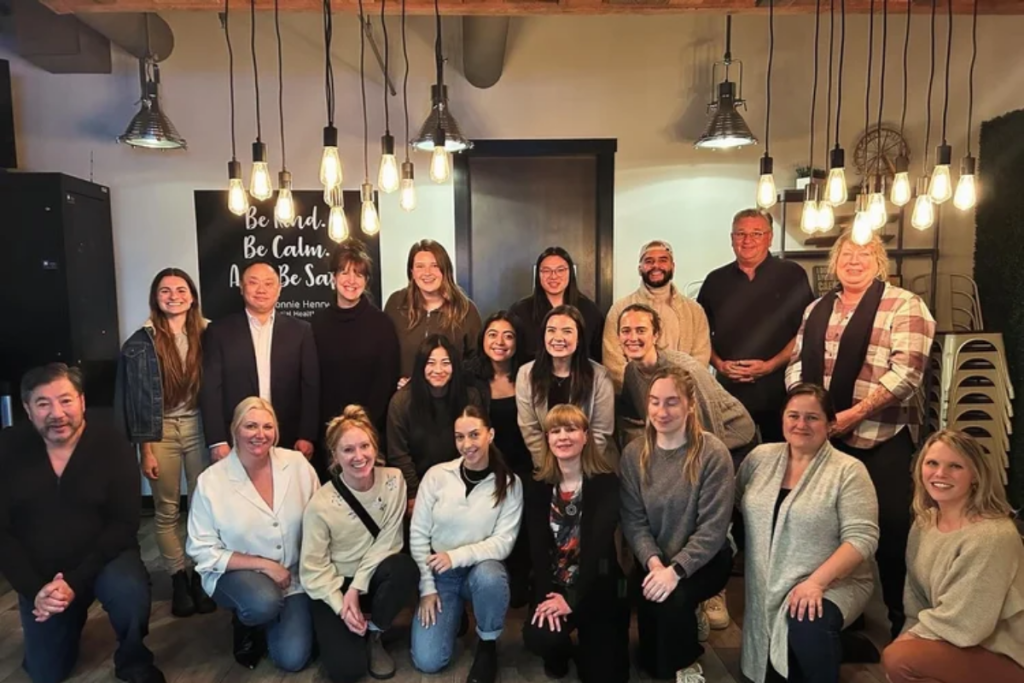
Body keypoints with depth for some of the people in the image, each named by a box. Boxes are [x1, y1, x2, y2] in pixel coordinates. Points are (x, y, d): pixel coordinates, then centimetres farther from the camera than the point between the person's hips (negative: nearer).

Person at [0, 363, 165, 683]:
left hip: (105, 559, -3)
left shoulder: (111, 444, -15)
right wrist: (34, 589, -17)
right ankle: (74, 617, 43)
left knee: (129, 593, -35)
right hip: (41, 575, 3)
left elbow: (124, 524, -16)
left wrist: (75, 583, -24)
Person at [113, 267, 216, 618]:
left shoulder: (205, 335, 1)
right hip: (161, 431, -1)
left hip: (198, 427, 1)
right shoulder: (141, 343, -4)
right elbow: (137, 400, -3)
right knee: (167, 511, 7)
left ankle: (202, 575, 16)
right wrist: (145, 450, -6)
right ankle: (179, 578, 21)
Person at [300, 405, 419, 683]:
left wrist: (357, 588, -18)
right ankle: (334, 630, 17)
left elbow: (388, 542, -11)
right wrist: (342, 607, -22)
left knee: (404, 567, -32)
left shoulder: (393, 481, -13)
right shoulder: (321, 504, -18)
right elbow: (313, 569, -12)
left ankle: (374, 634, -4)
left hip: (373, 578, 2)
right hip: (333, 587, -2)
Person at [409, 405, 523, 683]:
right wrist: (427, 587, -9)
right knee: (427, 660, -13)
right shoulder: (437, 475, -8)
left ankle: (487, 645, -7)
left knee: (489, 574, -37)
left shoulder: (510, 483, -9)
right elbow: (418, 535, -4)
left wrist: (457, 556, -25)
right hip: (439, 574, 1)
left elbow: (503, 542, -13)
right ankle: (454, 614, 20)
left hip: (481, 570, -1)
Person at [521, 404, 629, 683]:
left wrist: (573, 599, -22)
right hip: (552, 585, 2)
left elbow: (598, 545, -17)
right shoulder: (537, 487, 1)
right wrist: (546, 594, -22)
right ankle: (560, 652, 14)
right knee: (538, 637, -25)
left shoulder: (606, 483, -10)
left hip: (596, 586, -2)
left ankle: (585, 645, 30)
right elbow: (538, 545, -7)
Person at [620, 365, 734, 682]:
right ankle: (688, 622, 31)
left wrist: (676, 569, -30)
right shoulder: (634, 454, -5)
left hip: (704, 558, -3)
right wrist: (653, 562, -23)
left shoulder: (713, 453, -16)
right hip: (653, 560, 3)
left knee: (673, 600, -33)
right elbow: (633, 520, -6)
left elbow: (713, 528, -18)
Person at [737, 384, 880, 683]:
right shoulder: (760, 457, 4)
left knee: (805, 624, -35)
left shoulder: (848, 470, -9)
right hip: (767, 589, 5)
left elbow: (862, 537, -15)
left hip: (835, 583, -4)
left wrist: (816, 581, -26)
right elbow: (732, 500, 10)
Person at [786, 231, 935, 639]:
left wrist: (850, 415, -20)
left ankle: (902, 622, 22)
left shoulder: (904, 306, -5)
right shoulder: (817, 309, 13)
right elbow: (797, 363, 12)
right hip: (824, 438, 5)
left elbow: (905, 373, -15)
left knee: (891, 532, 3)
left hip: (883, 440, -5)